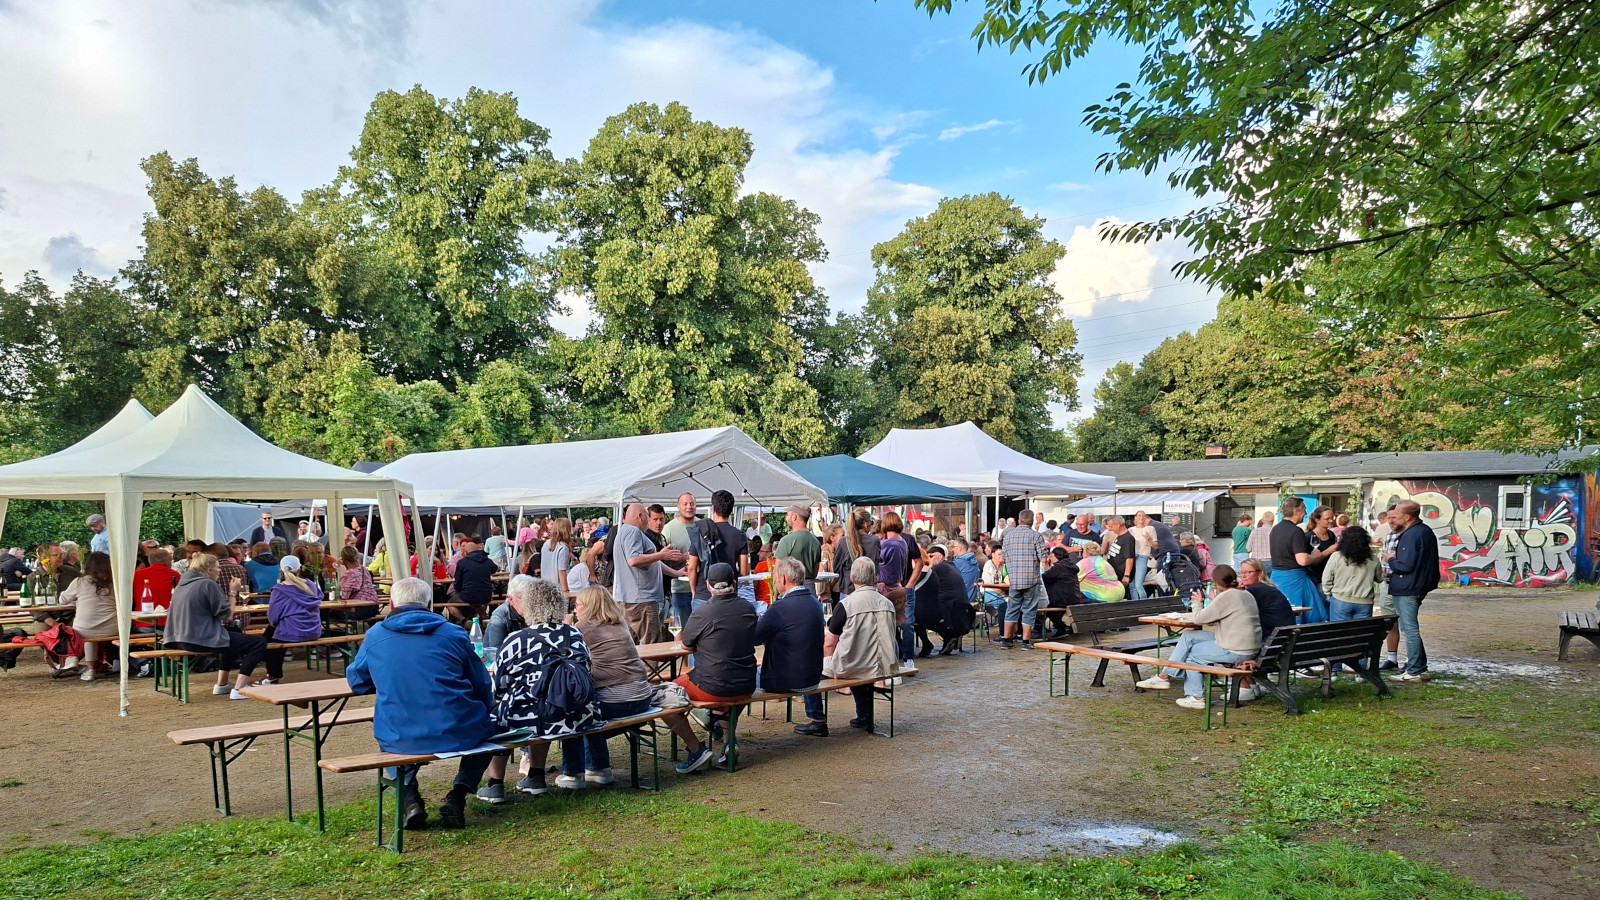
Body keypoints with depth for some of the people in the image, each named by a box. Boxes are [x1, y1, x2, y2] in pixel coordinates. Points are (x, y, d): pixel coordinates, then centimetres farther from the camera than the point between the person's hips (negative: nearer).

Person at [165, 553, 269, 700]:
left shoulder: (183, 583, 13)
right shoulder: (208, 584, -14)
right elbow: (227, 615, -13)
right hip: (201, 640, -10)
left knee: (235, 635, 34)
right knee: (259, 642, -6)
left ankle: (221, 685, 33)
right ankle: (239, 689, -12)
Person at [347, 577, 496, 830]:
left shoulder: (374, 635, 5)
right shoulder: (453, 634, 3)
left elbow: (356, 682, 21)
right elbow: (484, 690, 8)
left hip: (400, 740, 2)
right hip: (459, 734, -2)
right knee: (486, 724, 31)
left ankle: (408, 796, 15)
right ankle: (457, 796, 10)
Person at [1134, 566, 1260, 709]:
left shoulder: (1226, 597, -18)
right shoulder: (1246, 594, 12)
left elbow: (1198, 619, -11)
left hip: (1236, 651, -10)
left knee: (1193, 653, 7)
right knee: (1187, 637, 8)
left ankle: (1196, 697, 15)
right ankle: (1164, 676, 10)